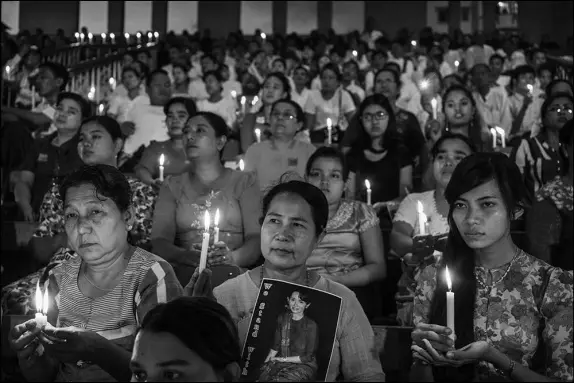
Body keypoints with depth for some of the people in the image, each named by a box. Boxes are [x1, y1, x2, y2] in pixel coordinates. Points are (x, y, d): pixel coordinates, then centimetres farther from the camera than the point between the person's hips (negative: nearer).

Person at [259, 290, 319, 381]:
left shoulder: (311, 325, -12)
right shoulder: (282, 318, 5)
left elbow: (308, 357, -8)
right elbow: (275, 346, 11)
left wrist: (283, 359, -7)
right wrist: (265, 363, -3)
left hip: (304, 366, -4)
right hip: (281, 363, 4)